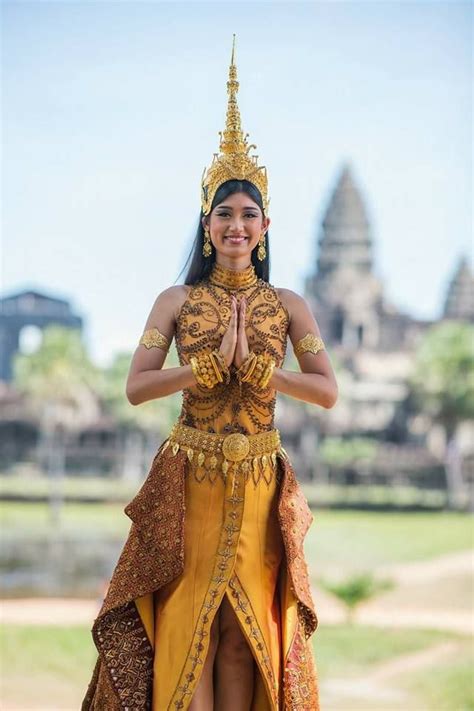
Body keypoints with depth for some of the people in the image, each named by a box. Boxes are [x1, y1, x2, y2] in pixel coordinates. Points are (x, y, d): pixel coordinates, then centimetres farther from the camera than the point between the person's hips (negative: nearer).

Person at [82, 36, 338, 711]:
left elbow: (327, 391, 0)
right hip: (189, 478, -1)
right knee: (188, 623, -5)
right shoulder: (176, 300, 4)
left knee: (245, 628, 3)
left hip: (260, 482, 1)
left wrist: (252, 364, -11)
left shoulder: (288, 305, 6)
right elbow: (136, 386, -3)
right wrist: (212, 363, -14)